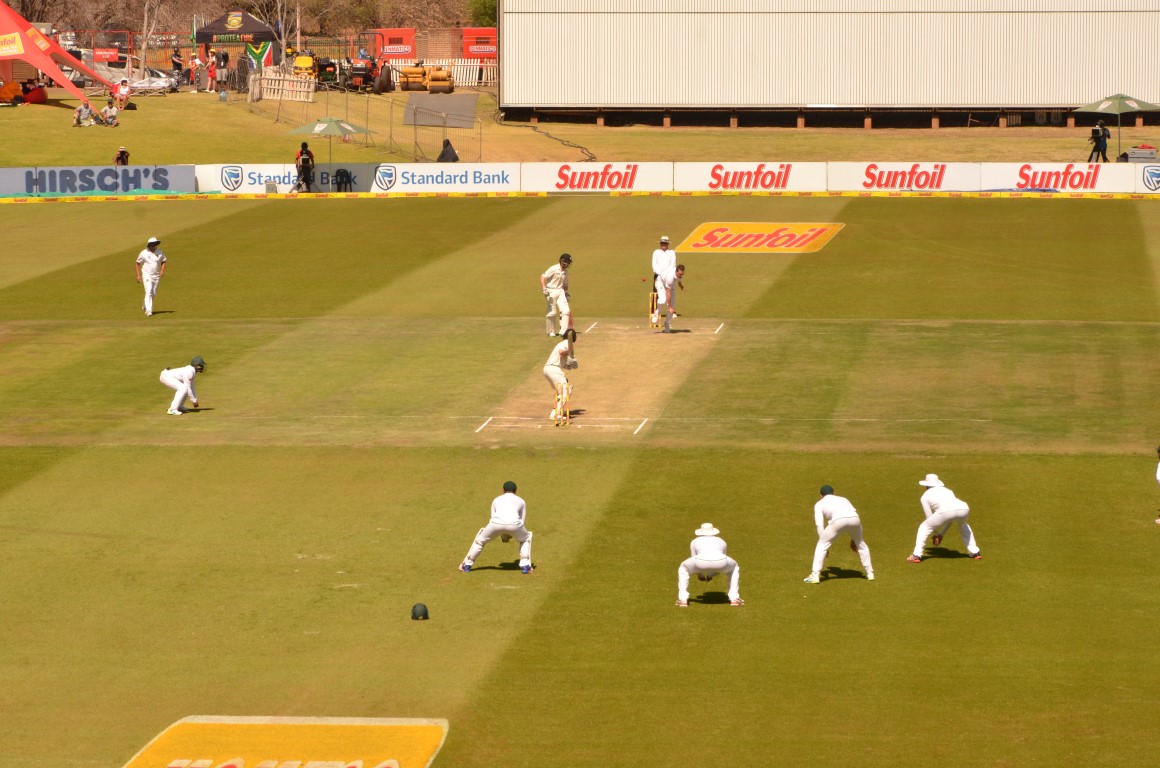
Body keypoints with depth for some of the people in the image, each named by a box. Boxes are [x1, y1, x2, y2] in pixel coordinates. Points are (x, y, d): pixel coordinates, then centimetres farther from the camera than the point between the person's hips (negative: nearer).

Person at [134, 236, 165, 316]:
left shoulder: (160, 252, -1)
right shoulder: (143, 253, -9)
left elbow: (163, 262, 11)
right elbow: (137, 264, 1)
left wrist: (162, 271, -7)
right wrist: (138, 275, -6)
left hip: (156, 276, 4)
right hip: (147, 275, -4)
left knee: (154, 293, 12)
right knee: (149, 292, -16)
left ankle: (145, 306, 37)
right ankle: (148, 311, -18)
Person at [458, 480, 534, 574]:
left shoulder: (496, 500, 34)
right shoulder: (520, 501, 32)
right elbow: (522, 520, 31)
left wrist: (503, 536, 36)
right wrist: (510, 535, 38)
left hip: (496, 523, 1)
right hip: (514, 524, -1)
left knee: (481, 538, 29)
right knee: (526, 538, 31)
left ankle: (467, 565, 28)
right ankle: (525, 565, 19)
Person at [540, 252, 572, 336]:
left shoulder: (565, 271, 10)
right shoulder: (553, 269, -12)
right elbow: (543, 277, -19)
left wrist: (566, 292, 14)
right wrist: (544, 288, -29)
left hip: (560, 291, 6)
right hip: (551, 291, -6)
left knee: (566, 310, -6)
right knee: (552, 312, -1)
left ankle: (563, 331, -4)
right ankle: (551, 331, 14)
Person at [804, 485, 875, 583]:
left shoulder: (819, 504, 29)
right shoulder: (843, 499, 40)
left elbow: (820, 525, 18)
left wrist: (824, 544, 20)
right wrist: (852, 539, 40)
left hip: (838, 520, -4)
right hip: (854, 519, 4)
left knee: (822, 545, 13)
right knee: (860, 544, 29)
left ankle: (815, 575, 6)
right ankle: (870, 573, 33)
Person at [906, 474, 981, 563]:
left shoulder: (925, 496, 26)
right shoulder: (947, 491, 39)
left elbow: (930, 518, 24)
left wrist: (936, 534, 36)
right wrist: (941, 534, 42)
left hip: (946, 511, -5)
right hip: (963, 508, 5)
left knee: (924, 527, 18)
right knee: (963, 525, 40)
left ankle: (916, 555, 8)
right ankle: (974, 553, 35)